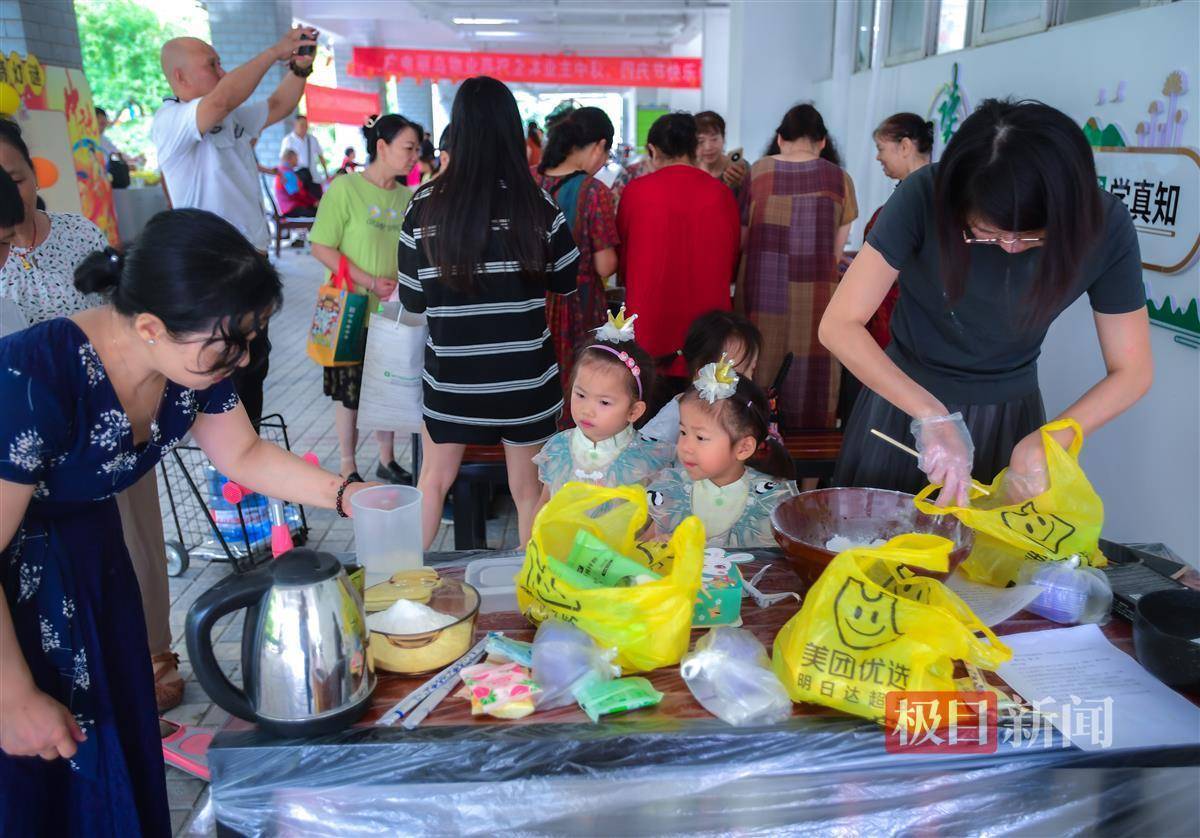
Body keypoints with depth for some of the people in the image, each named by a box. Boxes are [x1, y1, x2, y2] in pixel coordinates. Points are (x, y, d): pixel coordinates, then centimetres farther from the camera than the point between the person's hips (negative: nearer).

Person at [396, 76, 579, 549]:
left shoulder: (425, 206, -9)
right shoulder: (537, 205, -10)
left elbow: (412, 299, -2)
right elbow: (566, 282, 3)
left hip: (452, 373, 1)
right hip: (525, 373, -1)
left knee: (434, 479, 20)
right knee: (527, 489, 14)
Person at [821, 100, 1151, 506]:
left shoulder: (1104, 225, -18)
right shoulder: (926, 197, -24)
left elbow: (1132, 371, -9)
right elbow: (839, 326, -27)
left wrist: (1046, 442, -24)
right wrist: (934, 416, -34)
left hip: (1009, 420, 1)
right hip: (902, 402, 0)